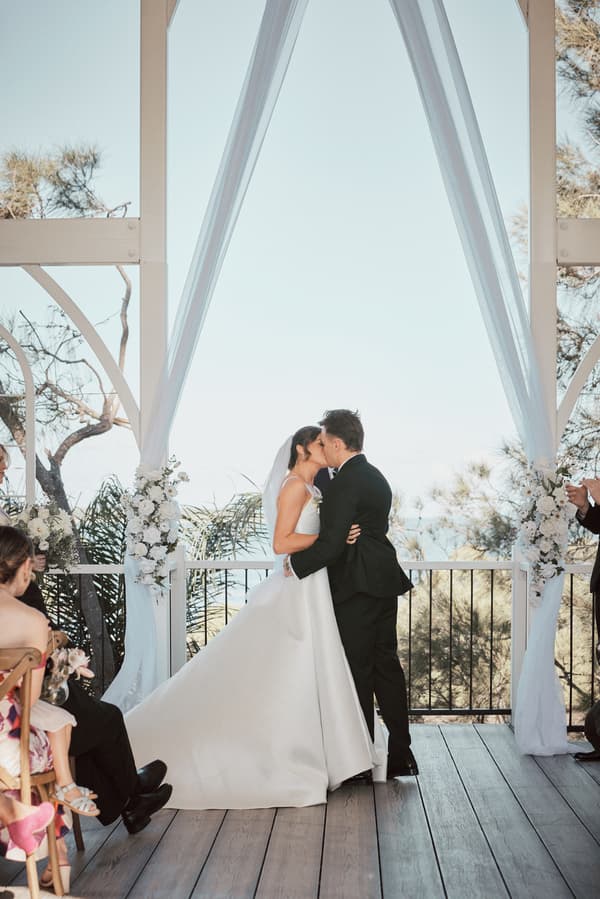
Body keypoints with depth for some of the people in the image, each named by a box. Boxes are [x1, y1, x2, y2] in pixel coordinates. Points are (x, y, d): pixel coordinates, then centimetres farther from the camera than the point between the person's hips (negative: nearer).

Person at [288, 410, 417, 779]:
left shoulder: (346, 482, -16)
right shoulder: (376, 477, 14)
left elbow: (331, 544, -21)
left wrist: (296, 564, -7)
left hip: (356, 587, -9)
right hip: (384, 582, 9)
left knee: (358, 672, 0)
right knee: (386, 666, 11)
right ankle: (400, 755, 16)